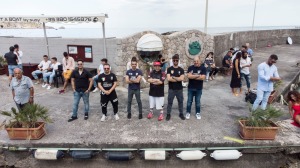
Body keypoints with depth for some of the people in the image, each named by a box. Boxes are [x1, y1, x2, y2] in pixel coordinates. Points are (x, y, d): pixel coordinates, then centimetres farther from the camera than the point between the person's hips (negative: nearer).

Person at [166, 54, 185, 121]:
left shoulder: (181, 69, 1)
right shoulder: (169, 69, -3)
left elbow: (182, 78, -13)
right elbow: (168, 79, -16)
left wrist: (173, 77, -13)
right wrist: (178, 79, -11)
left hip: (179, 89, 2)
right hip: (171, 89, -1)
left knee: (180, 102, 12)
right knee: (170, 102, 7)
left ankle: (181, 114, 27)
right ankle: (168, 114, 19)